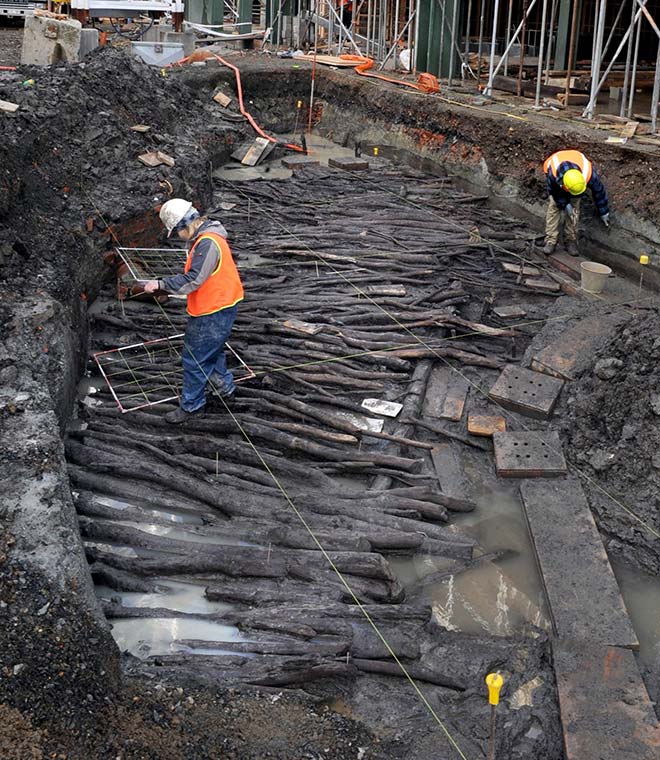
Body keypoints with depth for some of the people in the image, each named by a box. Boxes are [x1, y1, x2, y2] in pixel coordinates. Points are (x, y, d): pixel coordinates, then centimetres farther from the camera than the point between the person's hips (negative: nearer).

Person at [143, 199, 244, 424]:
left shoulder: (208, 243, -25)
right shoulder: (205, 237, 8)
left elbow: (193, 280, -29)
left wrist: (161, 284, -24)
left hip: (213, 312, -10)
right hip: (216, 307, 10)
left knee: (194, 359, 1)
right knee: (212, 352, 27)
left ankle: (191, 406, 13)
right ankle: (225, 387, 44)